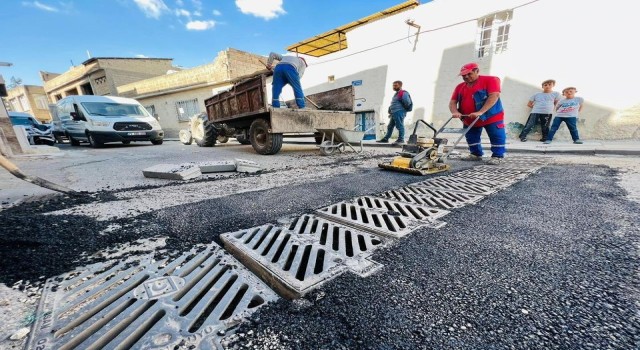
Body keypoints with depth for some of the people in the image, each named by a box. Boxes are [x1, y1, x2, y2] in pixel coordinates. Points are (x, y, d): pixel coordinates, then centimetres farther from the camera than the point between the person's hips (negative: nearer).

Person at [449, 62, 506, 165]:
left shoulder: (490, 80, -10)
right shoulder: (460, 87, 6)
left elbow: (494, 96, -22)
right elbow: (453, 101, 2)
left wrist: (480, 112, -33)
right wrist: (455, 112, -21)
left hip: (492, 117, -5)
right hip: (469, 120, 5)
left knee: (496, 138, 1)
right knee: (471, 138, 15)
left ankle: (497, 156, 10)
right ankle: (476, 154, 30)